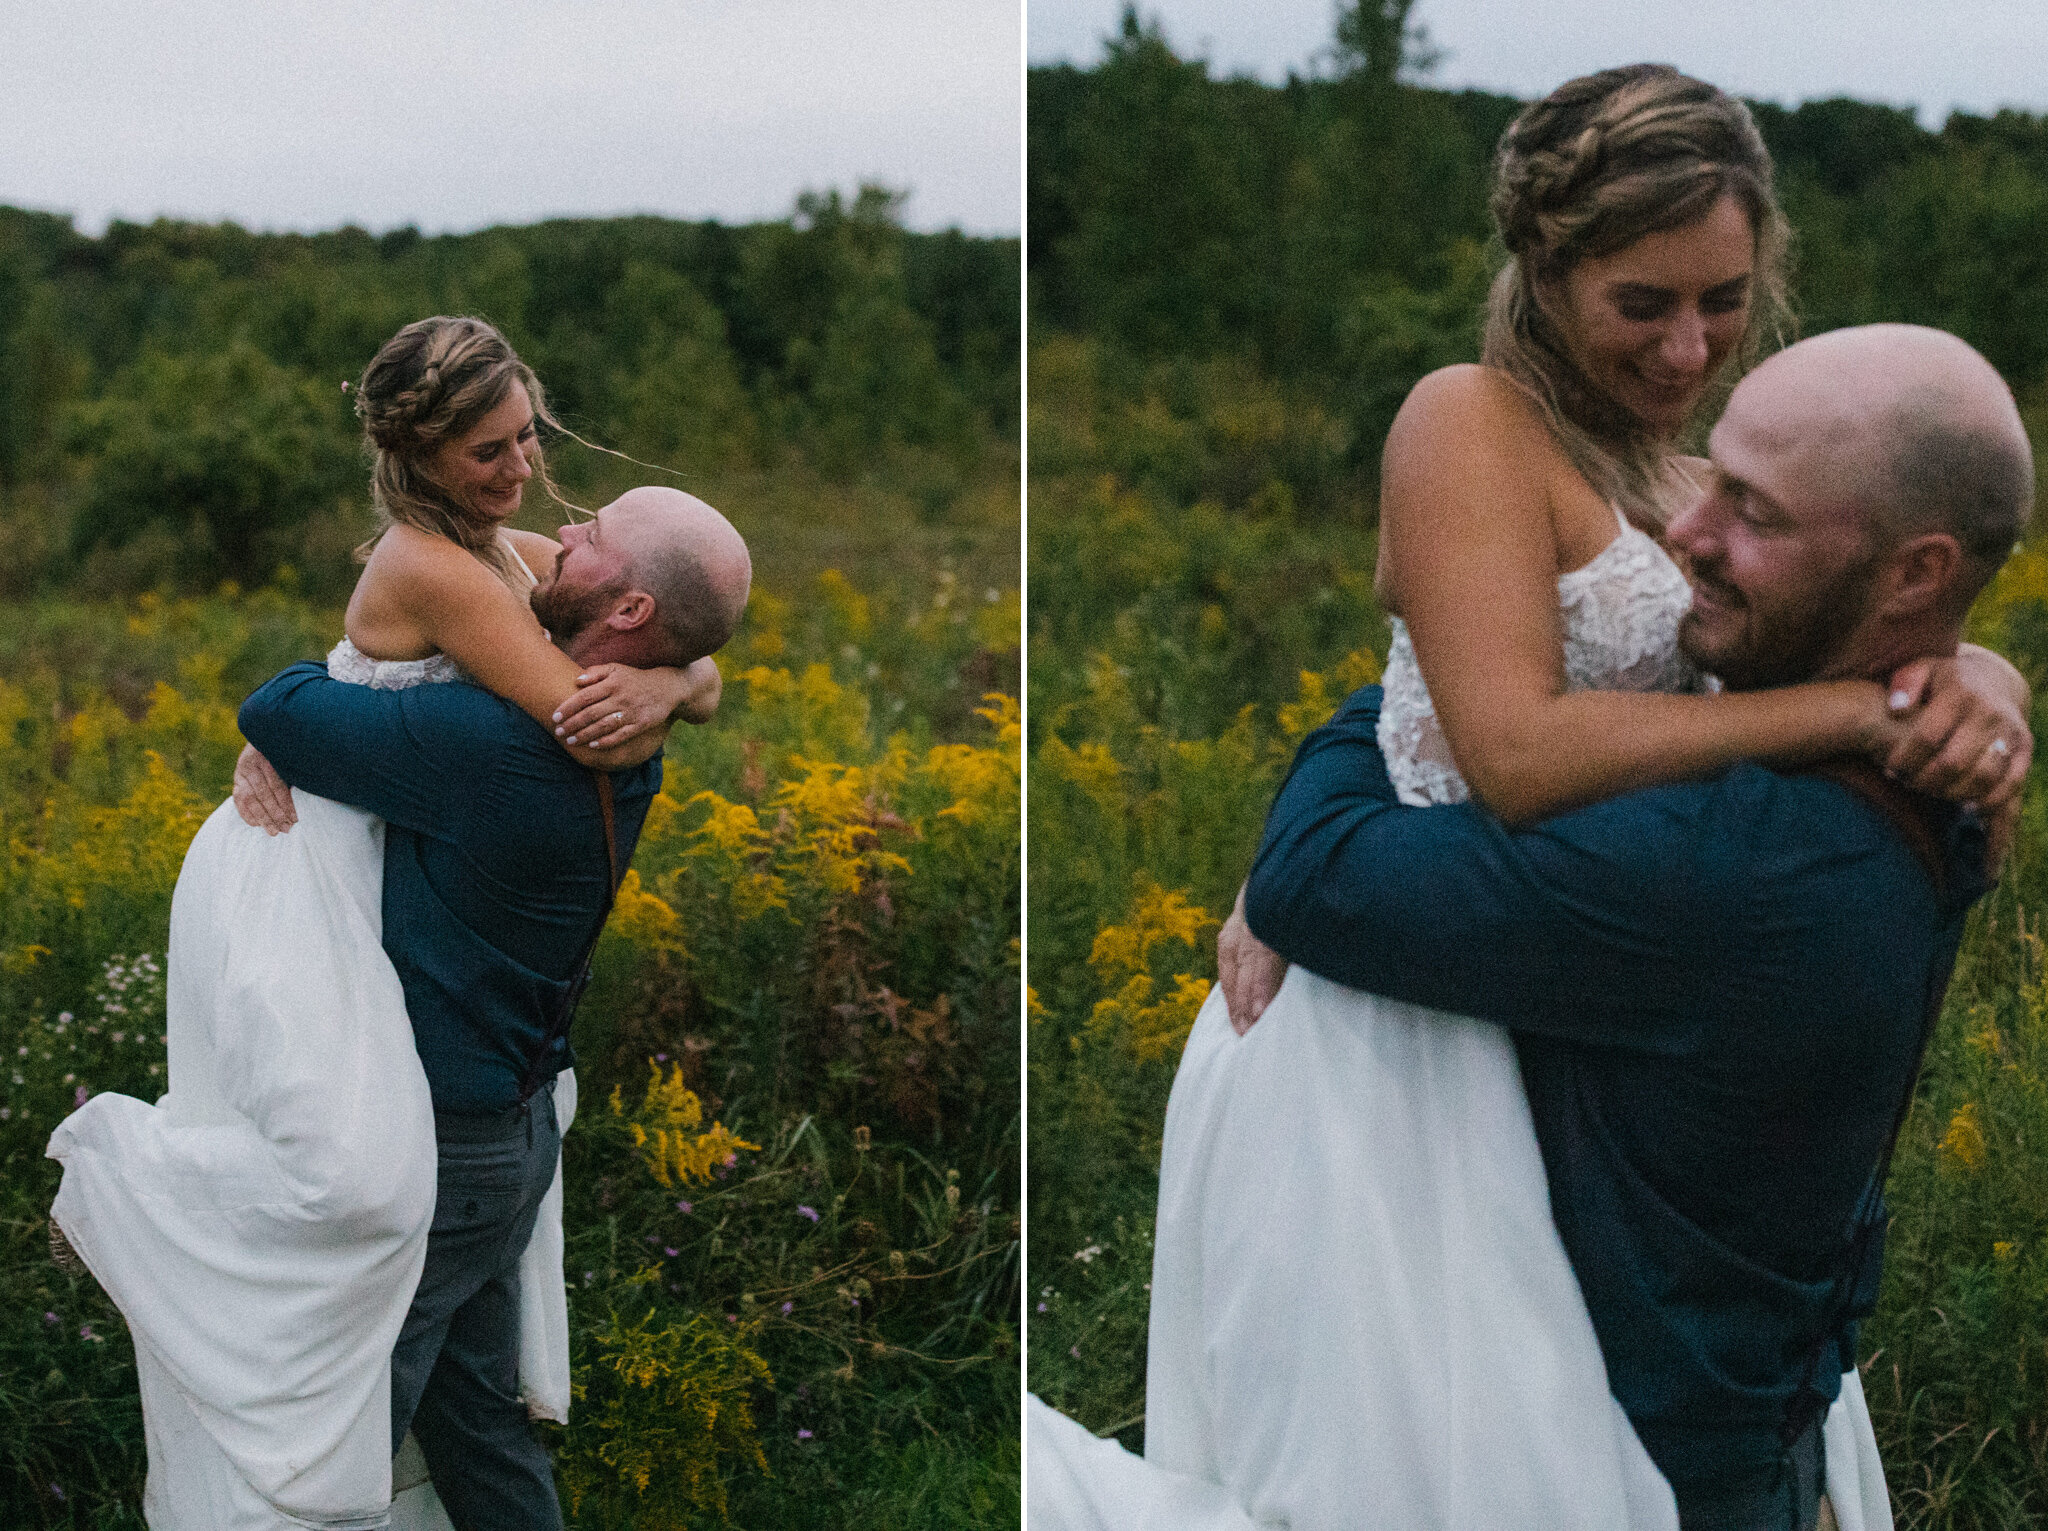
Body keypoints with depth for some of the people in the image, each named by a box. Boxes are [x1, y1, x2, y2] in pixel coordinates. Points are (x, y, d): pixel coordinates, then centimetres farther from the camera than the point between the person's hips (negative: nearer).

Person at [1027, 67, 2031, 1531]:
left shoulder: (1677, 477, 15)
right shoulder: (1472, 421, -10)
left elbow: (1904, 635, 15)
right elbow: (1521, 755, -21)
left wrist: (1976, 680, -9)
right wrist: (1857, 708, -19)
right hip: (1387, 1038, -9)